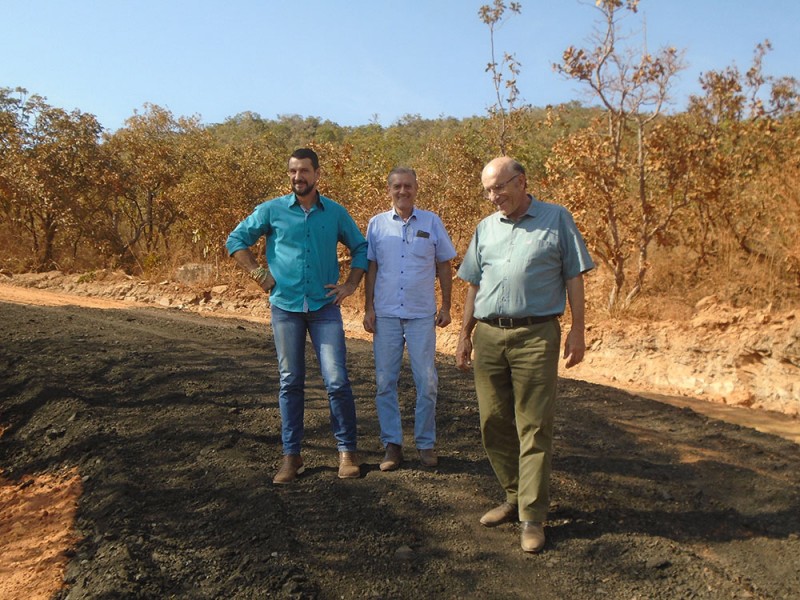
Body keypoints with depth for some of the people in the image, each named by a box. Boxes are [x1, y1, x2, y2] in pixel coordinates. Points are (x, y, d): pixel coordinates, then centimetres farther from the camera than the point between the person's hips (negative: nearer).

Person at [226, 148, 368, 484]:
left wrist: (351, 284, 4)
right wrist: (258, 273, 0)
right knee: (290, 383, 7)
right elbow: (236, 239, 10)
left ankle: (347, 451, 10)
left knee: (337, 381, -4)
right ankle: (291, 455, 17)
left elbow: (360, 247, 16)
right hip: (285, 307, 0)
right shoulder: (272, 210, 2)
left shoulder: (335, 213, 5)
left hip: (325, 308, 0)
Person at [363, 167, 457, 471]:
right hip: (386, 314, 1)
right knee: (385, 382, 4)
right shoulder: (377, 224, 5)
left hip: (422, 314, -1)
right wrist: (368, 308, 3)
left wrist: (445, 307, 4)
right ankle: (392, 444, 16)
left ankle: (426, 444, 16)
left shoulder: (432, 222, 3)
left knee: (426, 382, 1)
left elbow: (444, 265, 8)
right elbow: (371, 268, 8)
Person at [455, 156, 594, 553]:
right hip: (488, 337, 5)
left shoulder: (557, 219, 4)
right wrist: (465, 335, 15)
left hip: (536, 335, -4)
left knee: (534, 427, -3)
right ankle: (514, 497, 27)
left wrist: (577, 330, -3)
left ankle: (532, 517, 6)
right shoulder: (486, 228, 15)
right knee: (494, 424, 9)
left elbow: (573, 278, 3)